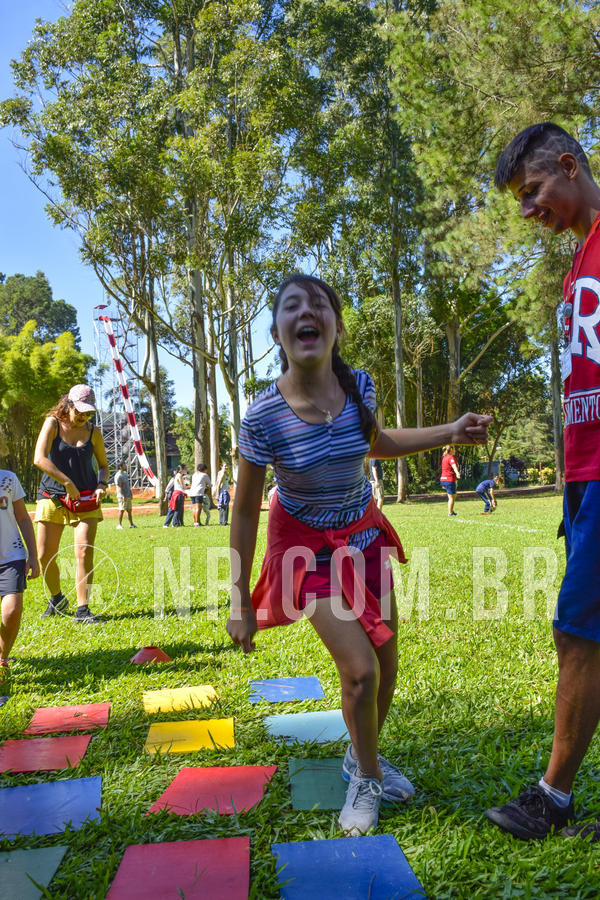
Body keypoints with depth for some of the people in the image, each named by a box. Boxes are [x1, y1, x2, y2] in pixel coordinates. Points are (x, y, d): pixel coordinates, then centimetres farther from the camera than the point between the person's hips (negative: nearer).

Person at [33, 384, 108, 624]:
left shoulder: (94, 433, 4)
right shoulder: (53, 423, -5)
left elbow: (103, 465, 16)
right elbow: (39, 459, -19)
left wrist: (102, 485, -5)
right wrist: (68, 483, -24)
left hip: (86, 499, 1)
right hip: (53, 496, -1)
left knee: (84, 553, -11)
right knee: (45, 555, 1)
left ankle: (82, 609, -3)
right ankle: (57, 599, 27)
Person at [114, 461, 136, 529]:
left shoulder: (125, 473, 15)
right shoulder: (118, 476, -14)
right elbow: (119, 487, -18)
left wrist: (130, 493, 19)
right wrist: (123, 496, -22)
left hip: (128, 496, 9)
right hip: (122, 496, -9)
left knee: (129, 510, 11)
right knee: (122, 510, -6)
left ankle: (131, 524, 16)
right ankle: (119, 525, 0)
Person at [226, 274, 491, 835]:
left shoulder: (360, 386, -15)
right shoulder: (263, 419, -26)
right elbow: (244, 513, -15)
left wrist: (451, 432, -3)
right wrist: (240, 604, -11)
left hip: (363, 532, 5)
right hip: (308, 544, -4)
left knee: (387, 662, 8)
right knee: (359, 669, -13)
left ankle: (361, 757, 39)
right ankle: (366, 779, 18)